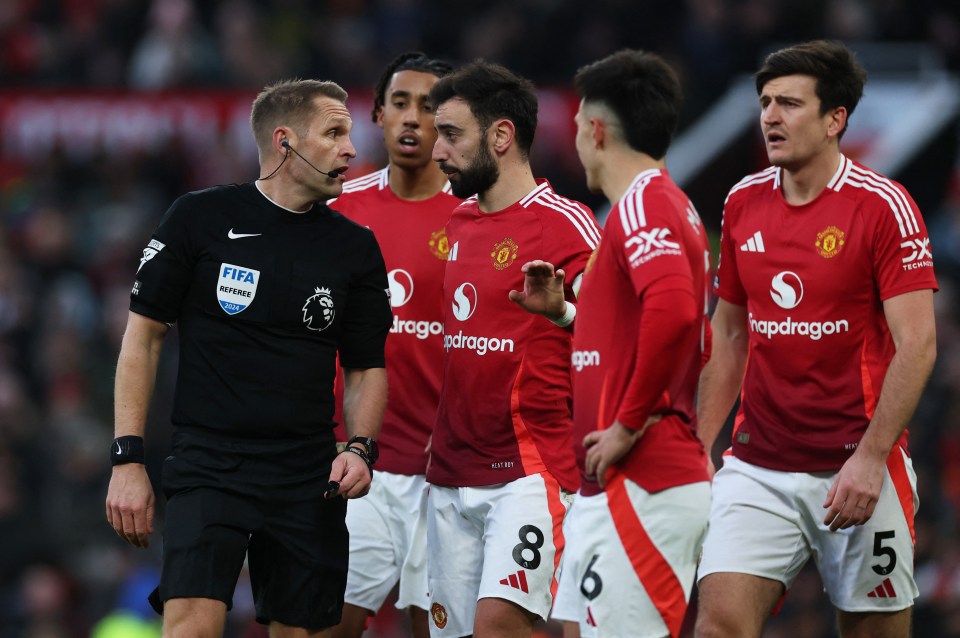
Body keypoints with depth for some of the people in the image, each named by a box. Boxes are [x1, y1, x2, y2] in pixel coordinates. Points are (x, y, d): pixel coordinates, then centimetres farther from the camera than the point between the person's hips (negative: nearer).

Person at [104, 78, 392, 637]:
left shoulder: (355, 248, 7)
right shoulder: (200, 218, -1)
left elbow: (367, 367, 15)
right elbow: (143, 336, 3)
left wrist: (361, 449, -4)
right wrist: (128, 458, -3)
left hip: (310, 480, 4)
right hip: (209, 465, -4)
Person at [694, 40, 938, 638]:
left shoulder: (884, 206, -9)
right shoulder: (744, 202, 8)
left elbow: (917, 346, -13)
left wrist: (870, 458, -21)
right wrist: (700, 443, 12)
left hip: (858, 472, -4)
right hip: (757, 466, 4)